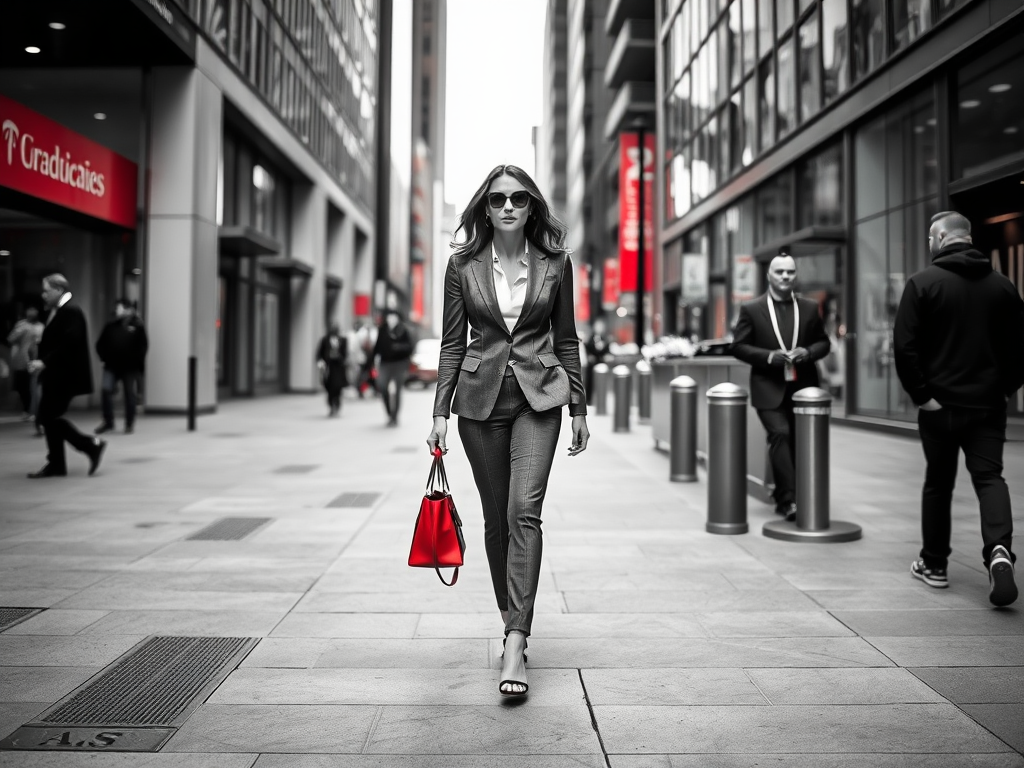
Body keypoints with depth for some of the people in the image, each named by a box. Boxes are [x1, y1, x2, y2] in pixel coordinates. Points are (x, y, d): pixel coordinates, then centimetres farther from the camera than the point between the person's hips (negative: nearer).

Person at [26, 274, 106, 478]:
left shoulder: (72, 311, -15)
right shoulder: (56, 311, 15)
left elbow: (69, 345, -24)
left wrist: (44, 362, -25)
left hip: (64, 376, -10)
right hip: (55, 375, 10)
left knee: (49, 416, -10)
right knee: (48, 416, 10)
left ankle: (92, 445, -1)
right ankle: (56, 464, 15)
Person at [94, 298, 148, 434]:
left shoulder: (137, 326, -1)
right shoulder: (110, 326, 8)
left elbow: (143, 346, -4)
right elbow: (100, 344, 13)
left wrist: (136, 361, -8)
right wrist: (105, 357, 2)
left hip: (130, 367, -2)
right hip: (112, 366, 3)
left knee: (130, 394, 3)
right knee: (106, 389, -11)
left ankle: (130, 424, 15)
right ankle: (108, 422, 2)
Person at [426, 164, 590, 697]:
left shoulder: (554, 262, 2)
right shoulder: (463, 264, 2)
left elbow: (566, 339, 8)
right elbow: (452, 343, 4)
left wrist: (579, 408, 8)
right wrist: (440, 411, -1)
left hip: (538, 394, -1)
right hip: (480, 397, 1)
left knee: (524, 510, -16)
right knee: (496, 518, 9)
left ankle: (516, 640, -16)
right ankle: (511, 619, 29)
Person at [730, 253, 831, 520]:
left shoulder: (810, 308, 10)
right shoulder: (751, 309, 0)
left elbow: (823, 342, 14)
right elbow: (739, 346, -1)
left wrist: (808, 352, -8)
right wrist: (769, 356, -15)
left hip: (803, 387, 4)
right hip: (769, 389, -4)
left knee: (799, 440, 9)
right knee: (780, 434, -18)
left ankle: (783, 496, 26)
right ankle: (789, 499, -16)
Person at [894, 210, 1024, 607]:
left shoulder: (924, 282, -7)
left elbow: (905, 345, -14)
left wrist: (920, 394, -9)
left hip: (940, 404, -2)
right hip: (989, 404, 2)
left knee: (938, 484, 11)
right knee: (989, 477, 5)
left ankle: (934, 564, 21)